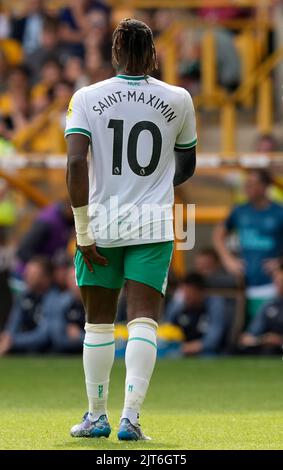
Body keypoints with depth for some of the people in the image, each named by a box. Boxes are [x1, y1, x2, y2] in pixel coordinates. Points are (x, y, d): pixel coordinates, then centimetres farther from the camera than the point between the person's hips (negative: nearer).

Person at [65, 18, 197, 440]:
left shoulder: (87, 98, -4)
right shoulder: (177, 100, 1)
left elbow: (76, 162, -14)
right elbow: (186, 167, 14)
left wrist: (83, 231, -9)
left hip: (101, 222, 0)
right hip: (154, 225, 0)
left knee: (98, 323, 12)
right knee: (143, 322, -2)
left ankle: (96, 416, 18)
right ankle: (130, 418, -13)